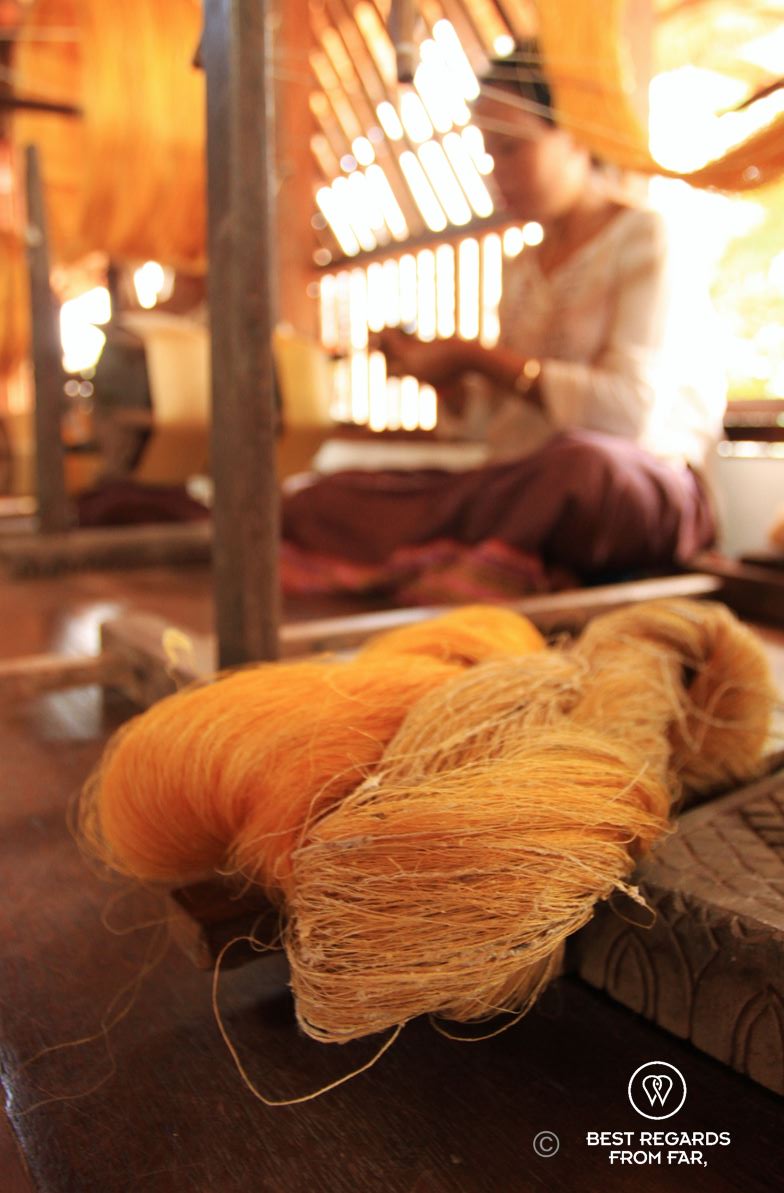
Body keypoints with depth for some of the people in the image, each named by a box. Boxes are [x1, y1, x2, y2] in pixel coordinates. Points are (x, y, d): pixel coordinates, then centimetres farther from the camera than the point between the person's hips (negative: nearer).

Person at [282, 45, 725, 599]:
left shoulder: (645, 237, 0)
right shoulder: (524, 269, 20)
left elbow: (631, 408, -16)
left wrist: (475, 356, -14)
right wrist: (444, 375, -3)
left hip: (644, 493, -4)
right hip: (523, 485, 5)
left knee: (580, 462, -42)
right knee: (313, 504, -13)